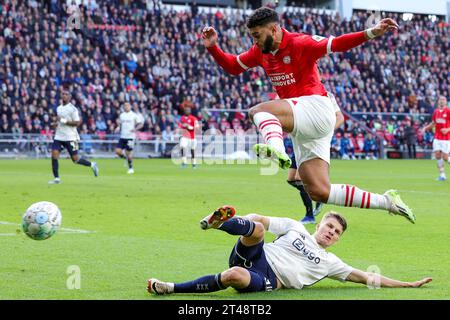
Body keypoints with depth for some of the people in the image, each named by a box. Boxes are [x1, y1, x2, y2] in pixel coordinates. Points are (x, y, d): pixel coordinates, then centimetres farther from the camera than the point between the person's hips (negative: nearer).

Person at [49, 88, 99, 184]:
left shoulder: (72, 109, -9)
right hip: (59, 137, 6)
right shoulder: (58, 108, 13)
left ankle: (92, 165, 22)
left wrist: (64, 121, -21)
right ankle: (56, 178, -3)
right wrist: (55, 124, 7)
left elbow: (77, 123, -15)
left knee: (75, 159, -2)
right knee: (54, 155, -9)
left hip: (70, 138, -6)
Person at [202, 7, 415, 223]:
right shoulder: (260, 51, 14)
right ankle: (386, 201, 8)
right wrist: (212, 47, 9)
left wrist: (371, 33, -28)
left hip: (316, 108, -8)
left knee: (258, 111, -28)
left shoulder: (299, 44, -8)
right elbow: (233, 66, 24)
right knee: (319, 192, 0)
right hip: (302, 130, 8)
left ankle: (277, 149, -59)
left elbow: (336, 44, -15)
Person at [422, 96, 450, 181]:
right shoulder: (436, 112, 8)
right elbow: (433, 123, 21)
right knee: (437, 155, -4)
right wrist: (425, 128, 6)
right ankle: (442, 175, 3)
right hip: (437, 138, 5)